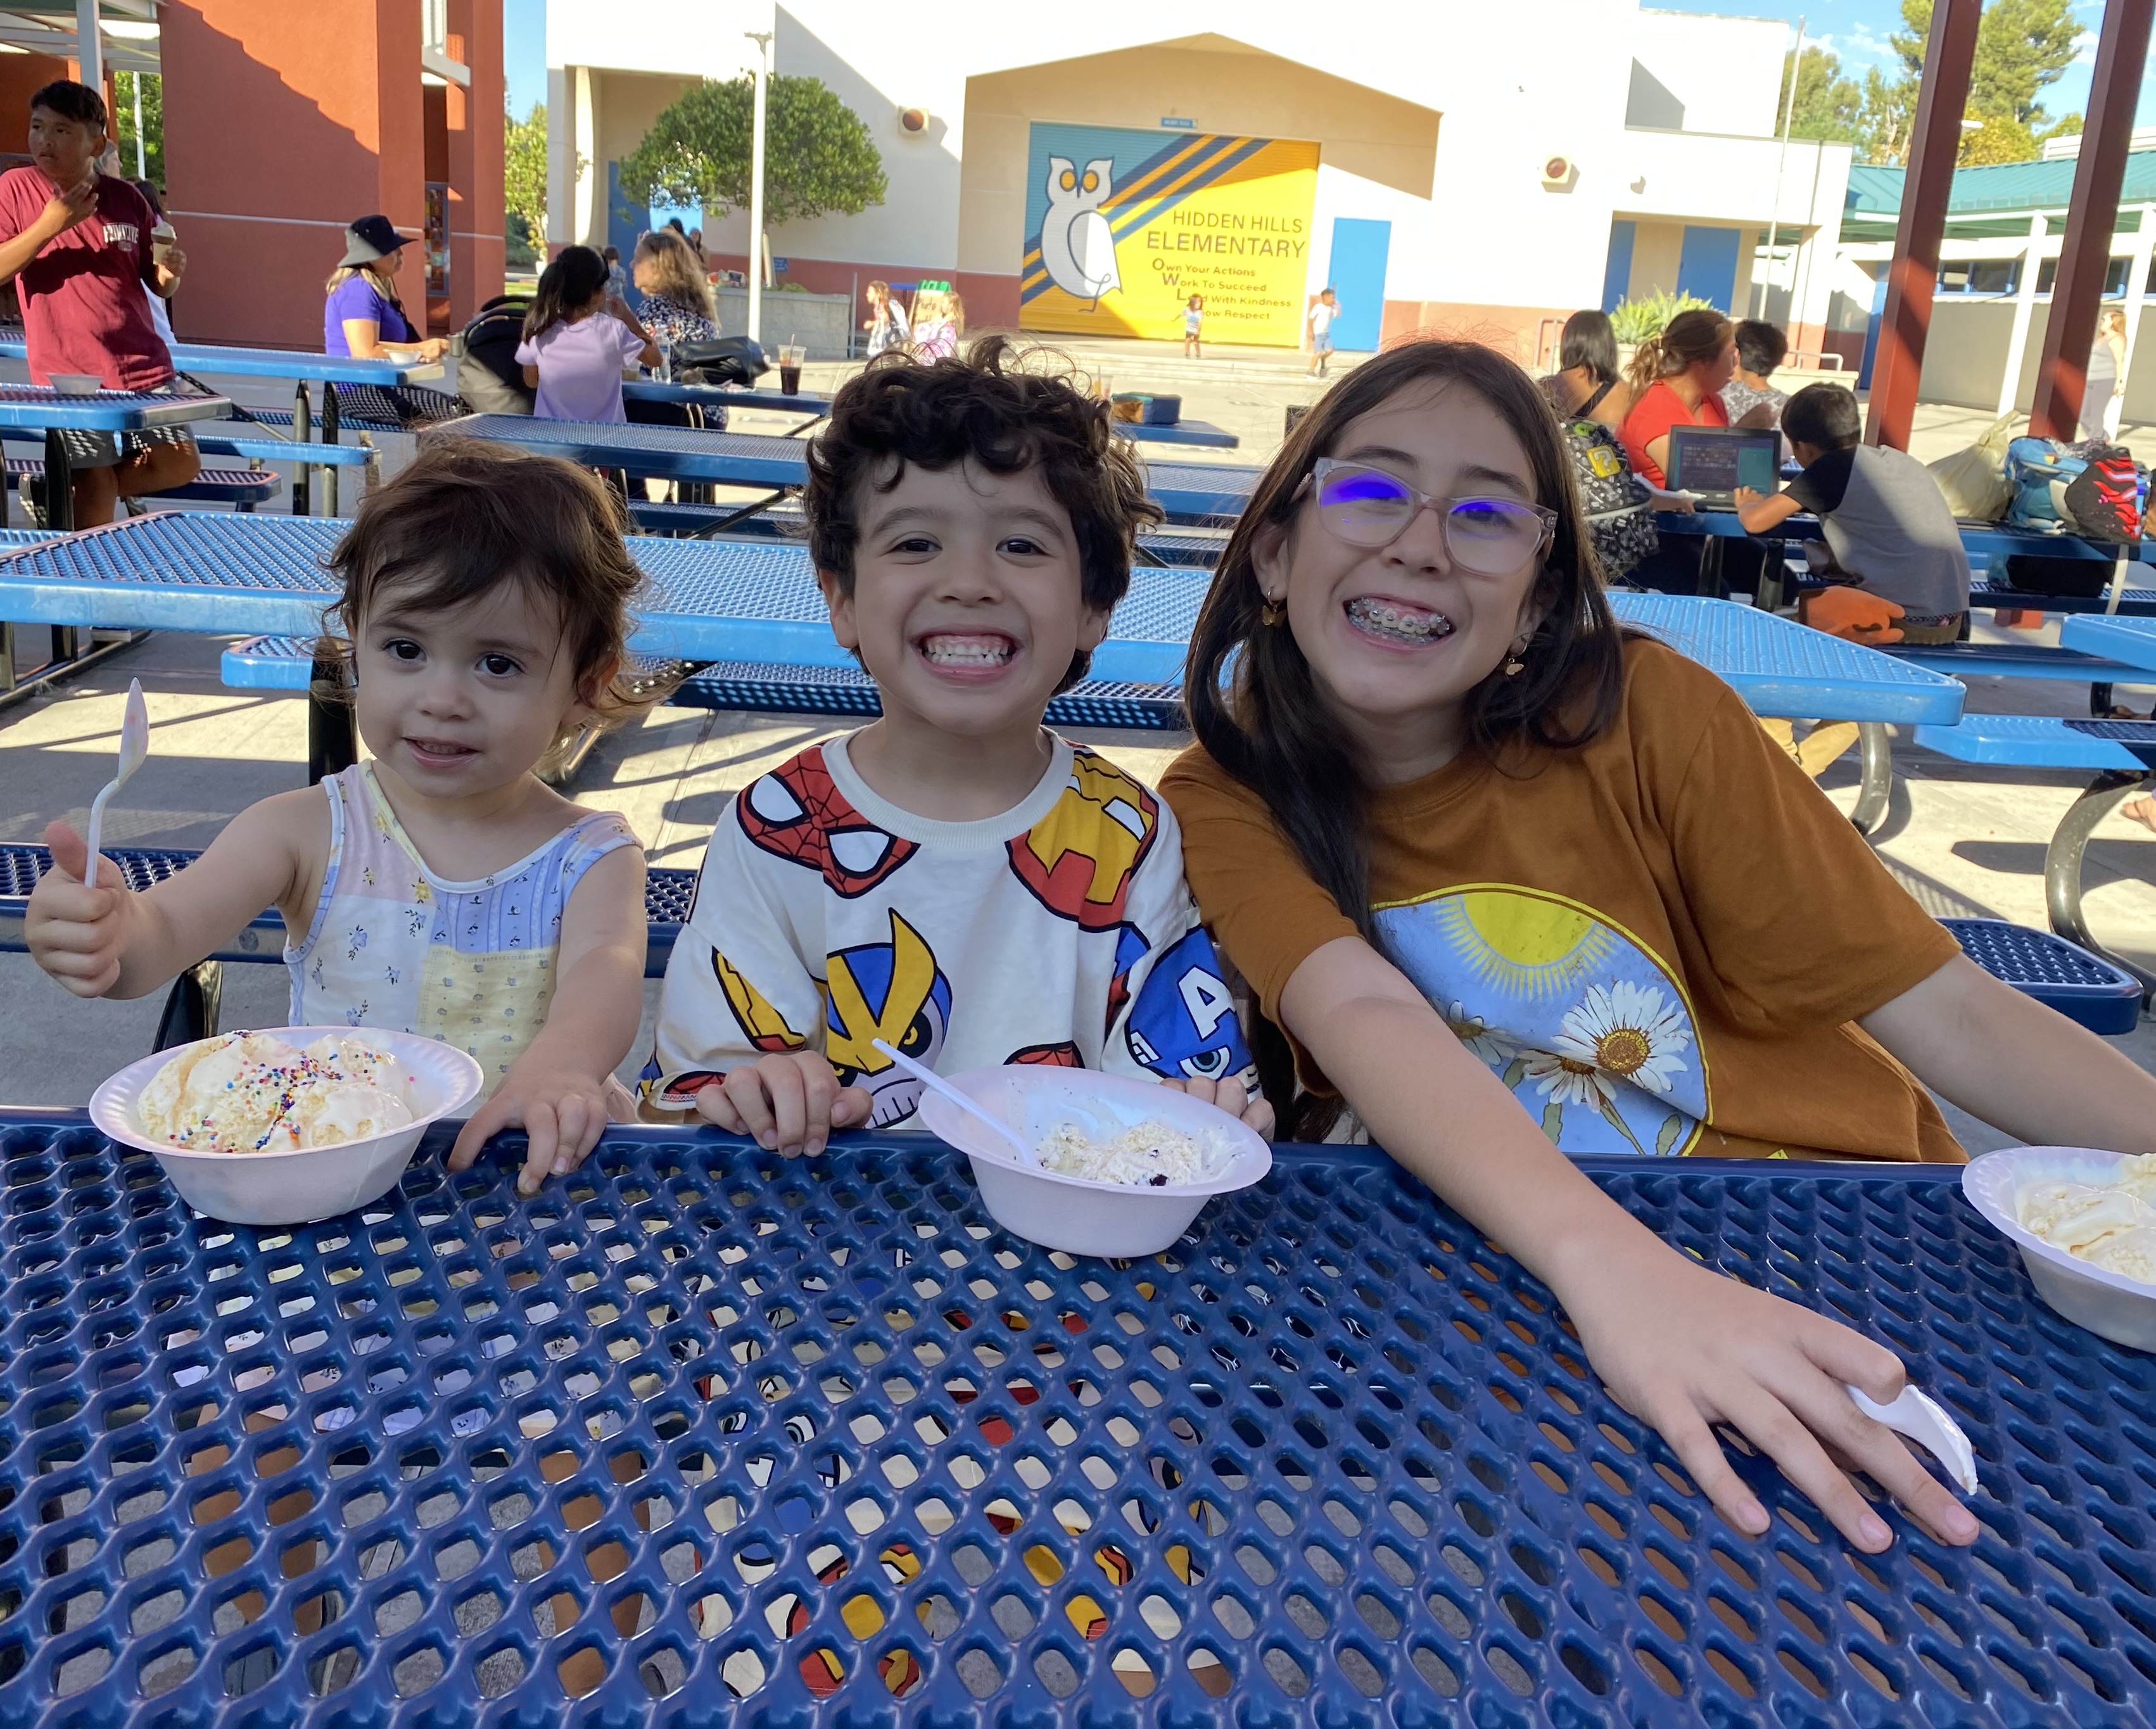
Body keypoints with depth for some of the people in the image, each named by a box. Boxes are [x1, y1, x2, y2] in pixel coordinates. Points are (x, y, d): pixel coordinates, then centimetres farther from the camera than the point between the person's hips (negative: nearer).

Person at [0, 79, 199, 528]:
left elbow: (159, 286, 14)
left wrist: (170, 273, -10)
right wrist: (49, 225, -17)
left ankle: (65, 494, 21)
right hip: (68, 374, -3)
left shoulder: (127, 198, 6)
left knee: (180, 465, -1)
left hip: (143, 366, 3)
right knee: (97, 495, -7)